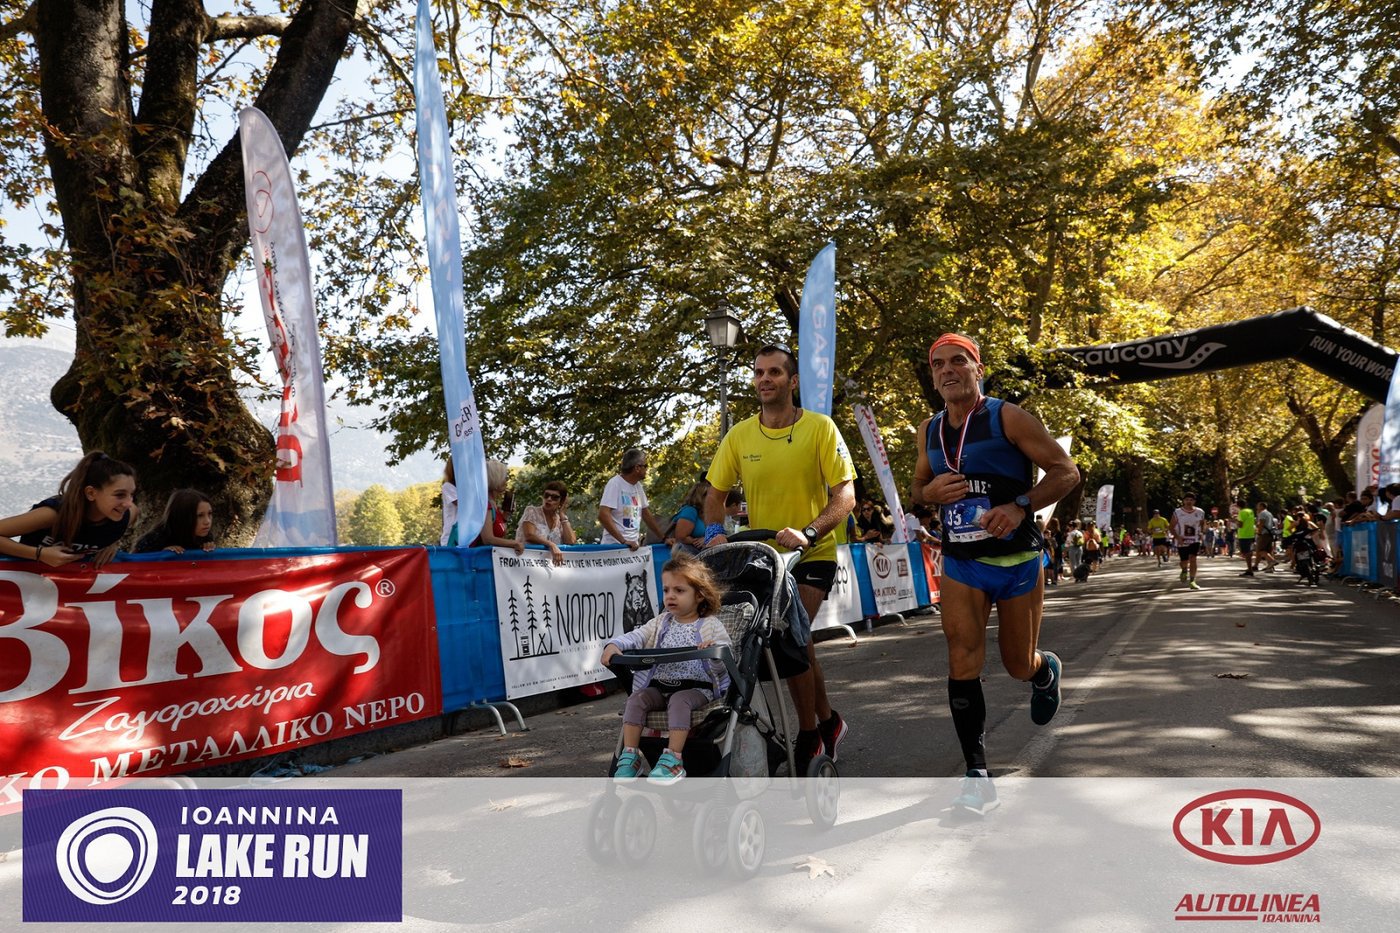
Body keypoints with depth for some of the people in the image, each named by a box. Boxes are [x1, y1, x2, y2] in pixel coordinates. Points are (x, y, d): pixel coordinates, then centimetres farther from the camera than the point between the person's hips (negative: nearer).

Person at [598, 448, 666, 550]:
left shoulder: (638, 485, 10)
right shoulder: (615, 484, -13)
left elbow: (646, 515, 19)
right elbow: (603, 515, -22)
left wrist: (664, 538, 16)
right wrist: (623, 541, -26)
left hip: (633, 546, 7)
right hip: (615, 546, -7)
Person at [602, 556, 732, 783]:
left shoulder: (710, 626, 0)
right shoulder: (661, 622, 16)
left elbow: (723, 667, -6)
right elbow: (637, 636, 4)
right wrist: (614, 645, -15)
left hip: (696, 687, -5)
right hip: (659, 685, 5)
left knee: (679, 700, -34)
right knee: (637, 698, -21)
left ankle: (674, 759, -34)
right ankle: (630, 755, -17)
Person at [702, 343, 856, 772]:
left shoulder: (820, 427, -11)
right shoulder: (739, 435, 0)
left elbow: (845, 497, -15)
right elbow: (716, 494, 7)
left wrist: (807, 533, -31)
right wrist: (715, 531, -13)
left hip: (812, 556, -4)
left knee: (788, 637, -20)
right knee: (797, 642, 12)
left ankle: (809, 735, 1)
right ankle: (828, 721, 36)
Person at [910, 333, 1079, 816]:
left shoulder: (1008, 417, -10)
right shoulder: (930, 429, 5)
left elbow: (1066, 471, -10)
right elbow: (918, 486, 18)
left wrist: (1020, 506, -25)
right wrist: (932, 491, -7)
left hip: (1018, 560, -3)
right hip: (960, 562, 3)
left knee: (1019, 665, 11)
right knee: (962, 664, -9)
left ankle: (1047, 670, 50)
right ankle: (978, 776, -2)